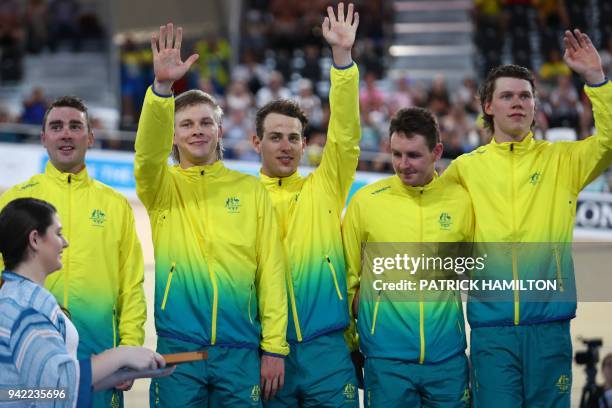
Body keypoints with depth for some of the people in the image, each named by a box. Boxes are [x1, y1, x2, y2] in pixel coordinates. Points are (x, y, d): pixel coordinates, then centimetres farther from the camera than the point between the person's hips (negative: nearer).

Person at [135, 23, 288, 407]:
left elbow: (271, 270, 5)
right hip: (178, 349, -1)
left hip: (241, 350, 1)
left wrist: (274, 346, -1)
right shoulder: (163, 186, 7)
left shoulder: (251, 190, 9)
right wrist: (162, 86, -32)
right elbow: (148, 150, -16)